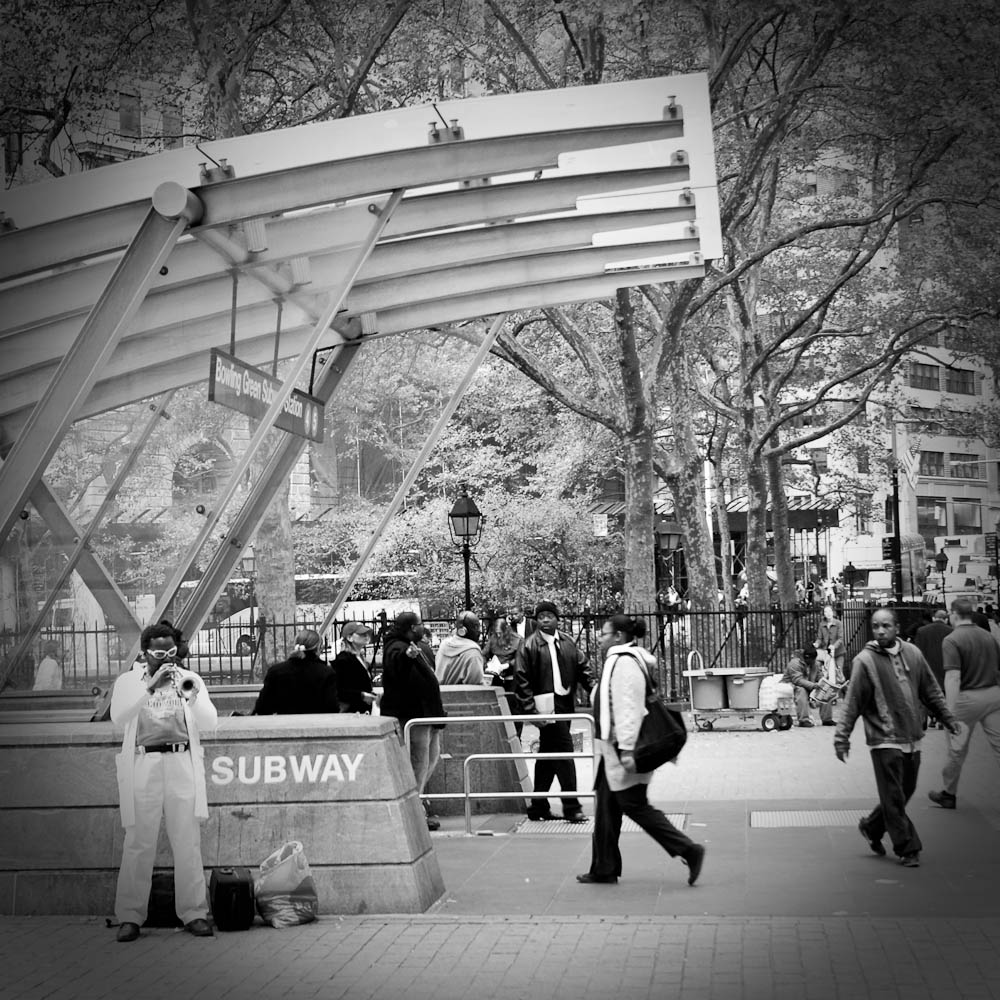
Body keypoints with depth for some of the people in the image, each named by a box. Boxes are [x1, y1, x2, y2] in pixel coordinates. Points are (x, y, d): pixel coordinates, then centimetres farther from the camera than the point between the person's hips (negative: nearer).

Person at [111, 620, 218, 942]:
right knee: (139, 844, -3)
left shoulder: (189, 679, 12)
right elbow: (118, 717, -11)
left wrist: (192, 695, -15)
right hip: (143, 766, -1)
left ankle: (194, 913, 5)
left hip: (182, 765, 1)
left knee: (188, 843, 0)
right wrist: (150, 685, -18)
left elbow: (209, 724, 2)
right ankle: (130, 917, 3)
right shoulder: (128, 681, 9)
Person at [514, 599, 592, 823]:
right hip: (548, 706, -6)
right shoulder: (530, 645, -6)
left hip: (565, 704, 6)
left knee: (547, 755, 14)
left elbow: (582, 668, 13)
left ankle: (538, 807, 23)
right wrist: (531, 710, -14)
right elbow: (521, 680, -8)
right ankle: (571, 808, -4)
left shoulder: (567, 642, 10)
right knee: (564, 754, -9)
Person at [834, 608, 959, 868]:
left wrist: (947, 718, 20)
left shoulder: (912, 653, 6)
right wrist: (842, 737, -10)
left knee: (905, 792, 14)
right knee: (894, 798, -3)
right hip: (885, 739, -5)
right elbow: (852, 703, -8)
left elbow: (931, 691, 17)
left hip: (912, 738, 5)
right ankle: (907, 849, 8)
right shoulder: (865, 661, -9)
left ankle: (872, 827, 34)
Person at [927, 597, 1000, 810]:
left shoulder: (951, 640, -11)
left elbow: (953, 677, -20)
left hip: (967, 697, -4)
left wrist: (950, 711, -21)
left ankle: (949, 794, 22)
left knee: (957, 749, 9)